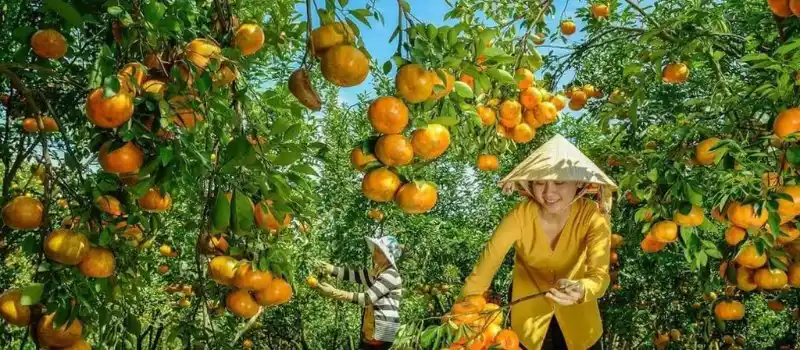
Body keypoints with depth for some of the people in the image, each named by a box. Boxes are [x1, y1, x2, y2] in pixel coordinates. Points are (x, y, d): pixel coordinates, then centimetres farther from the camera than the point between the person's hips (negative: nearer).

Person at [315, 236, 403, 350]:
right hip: (373, 326, 9)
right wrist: (330, 269, -6)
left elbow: (367, 298, -20)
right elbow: (355, 275, 6)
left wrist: (335, 293, -22)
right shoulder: (378, 271, 14)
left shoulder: (390, 274, -15)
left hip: (383, 328, -9)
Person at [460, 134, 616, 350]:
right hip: (529, 313, 0)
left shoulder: (593, 217, -24)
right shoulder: (520, 216, -25)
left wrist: (580, 291, -54)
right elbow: (485, 266, -23)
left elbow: (600, 275, -32)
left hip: (577, 315, 1)